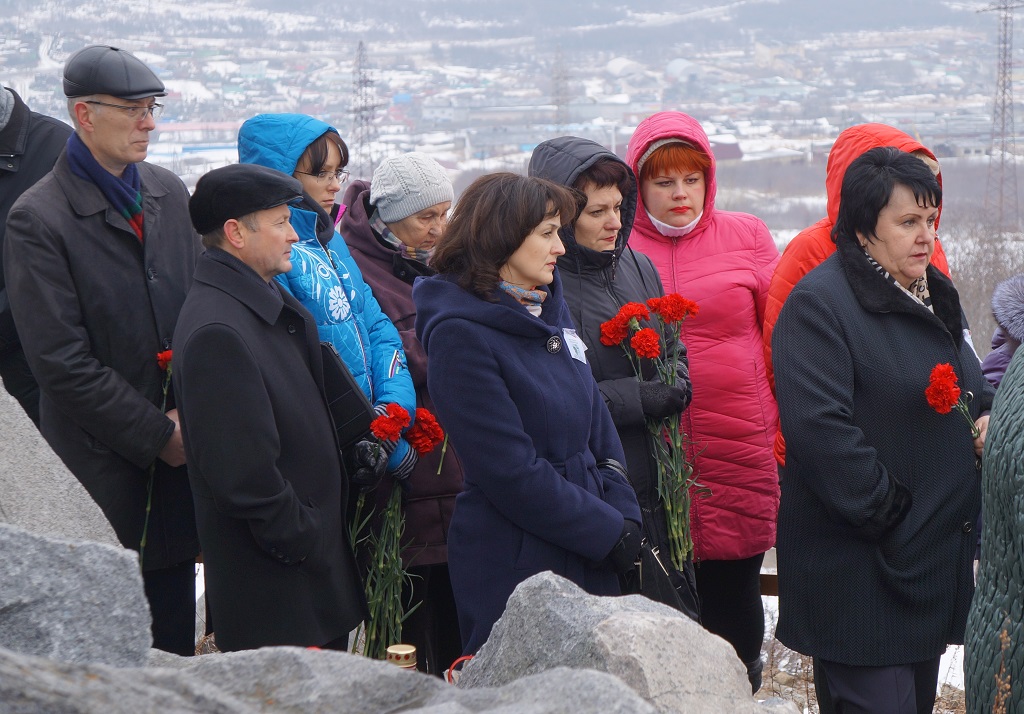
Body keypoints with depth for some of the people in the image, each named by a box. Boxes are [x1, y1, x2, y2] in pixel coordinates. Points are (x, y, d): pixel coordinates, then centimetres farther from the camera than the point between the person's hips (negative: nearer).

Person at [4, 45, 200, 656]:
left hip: (180, 453, 6)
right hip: (106, 464, -5)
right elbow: (63, 362, -14)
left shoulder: (169, 192, 9)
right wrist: (159, 435, -12)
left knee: (177, 638, 12)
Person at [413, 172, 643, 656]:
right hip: (512, 567, -8)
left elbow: (595, 419, 13)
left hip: (588, 559, 8)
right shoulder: (461, 334, -15)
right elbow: (511, 472, -18)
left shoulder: (549, 308, 9)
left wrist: (624, 514, -1)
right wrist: (608, 531, -14)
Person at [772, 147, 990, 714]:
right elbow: (819, 428, -23)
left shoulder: (936, 296, 16)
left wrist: (986, 419, 5)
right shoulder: (819, 304, -13)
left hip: (939, 558, 9)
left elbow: (971, 393, 28)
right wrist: (885, 512, -20)